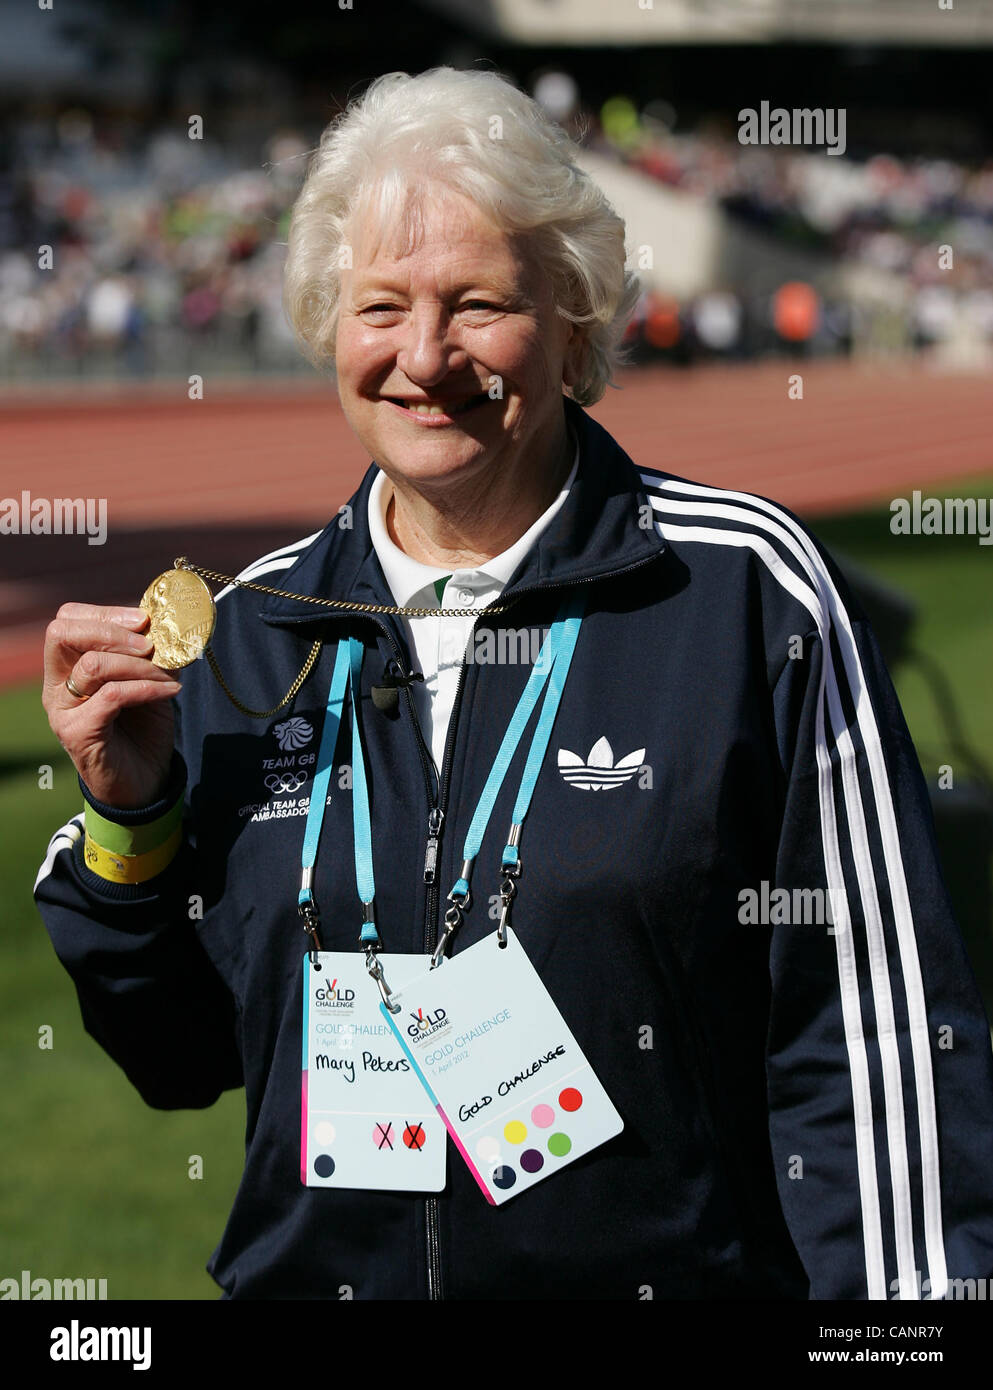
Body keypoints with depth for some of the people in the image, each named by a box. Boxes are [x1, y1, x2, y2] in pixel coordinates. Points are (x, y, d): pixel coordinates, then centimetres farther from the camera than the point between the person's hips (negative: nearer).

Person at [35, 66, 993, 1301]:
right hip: (305, 1272, 4)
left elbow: (870, 1027, -9)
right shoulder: (254, 630, 2)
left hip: (676, 1273, -3)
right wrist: (129, 817, -6)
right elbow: (180, 1060, 8)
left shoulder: (745, 587, -9)